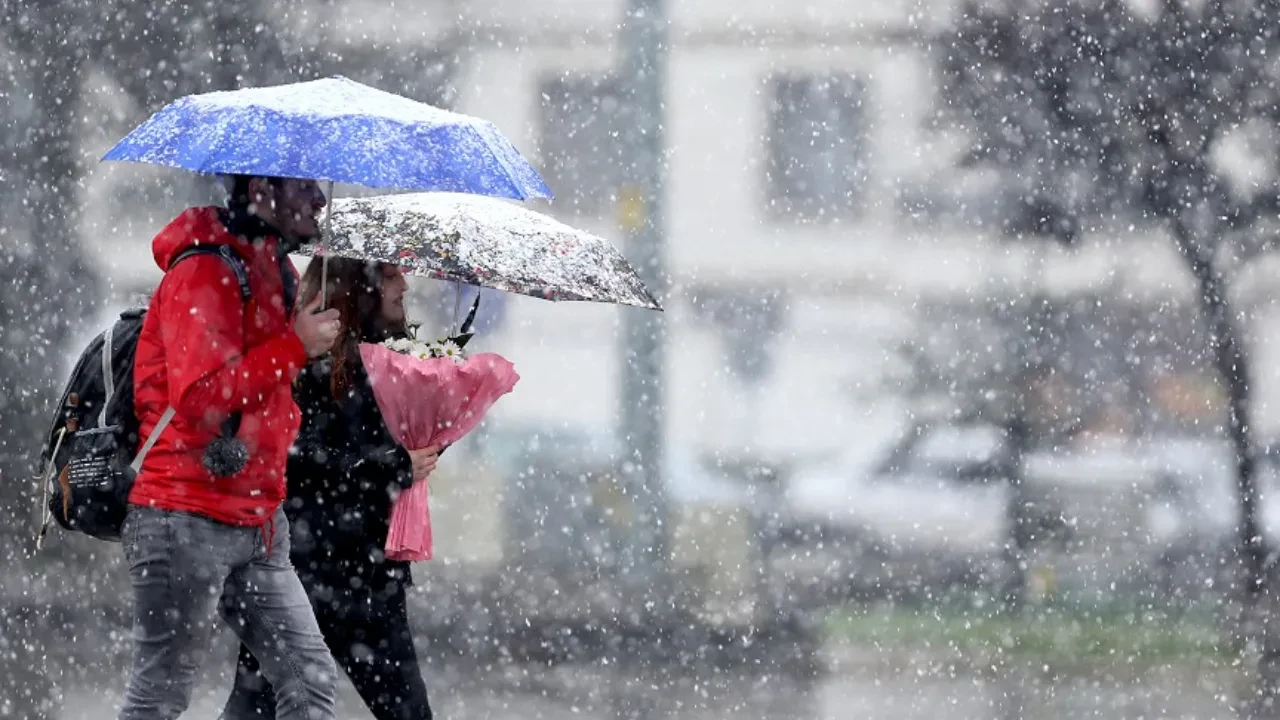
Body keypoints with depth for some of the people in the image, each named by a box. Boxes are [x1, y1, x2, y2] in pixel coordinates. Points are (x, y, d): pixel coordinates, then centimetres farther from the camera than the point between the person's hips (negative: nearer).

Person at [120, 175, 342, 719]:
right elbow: (200, 398, -23)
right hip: (187, 522, -9)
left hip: (257, 526, 9)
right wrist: (295, 346, -20)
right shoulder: (205, 272, -13)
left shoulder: (275, 271, 16)